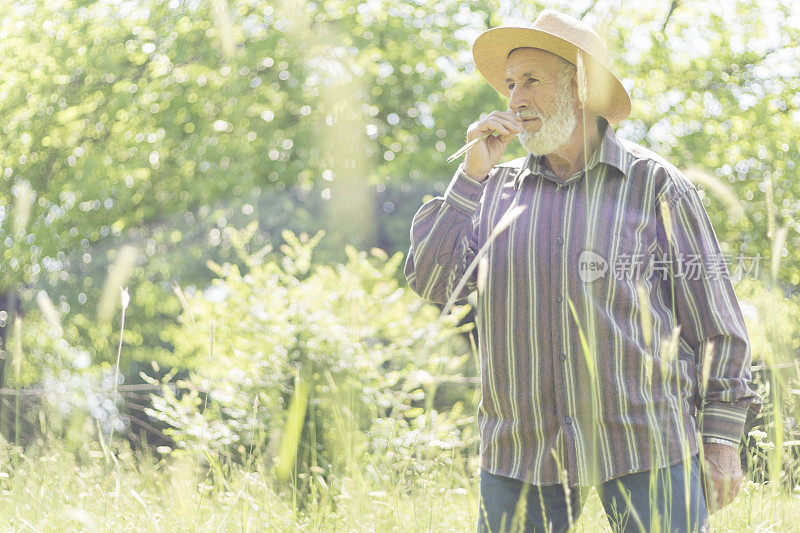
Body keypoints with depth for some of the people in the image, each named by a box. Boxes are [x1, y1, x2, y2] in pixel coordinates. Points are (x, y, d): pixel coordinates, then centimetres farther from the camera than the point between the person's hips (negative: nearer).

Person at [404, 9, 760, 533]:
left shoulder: (655, 184, 3)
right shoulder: (496, 189, 11)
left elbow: (715, 321, 4)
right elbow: (431, 283, 1)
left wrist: (723, 436, -1)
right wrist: (471, 173, -3)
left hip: (647, 444, -2)